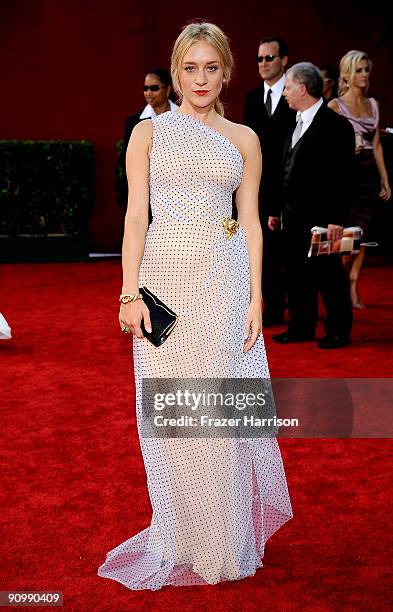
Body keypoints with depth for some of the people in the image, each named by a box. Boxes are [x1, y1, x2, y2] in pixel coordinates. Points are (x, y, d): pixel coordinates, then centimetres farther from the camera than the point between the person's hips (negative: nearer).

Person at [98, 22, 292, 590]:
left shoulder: (243, 139, 10)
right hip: (164, 277, 0)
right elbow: (136, 216, 1)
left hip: (224, 281, 0)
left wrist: (255, 299, 0)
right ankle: (181, 541, 20)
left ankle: (225, 541, 18)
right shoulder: (149, 132, 7)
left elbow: (250, 222, 7)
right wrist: (131, 293, -8)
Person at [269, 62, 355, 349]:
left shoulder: (335, 125, -10)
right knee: (297, 274, 12)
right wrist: (278, 209, 16)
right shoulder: (298, 123, 14)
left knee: (328, 273, 0)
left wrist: (337, 219, -18)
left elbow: (342, 177, -14)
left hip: (320, 218, -8)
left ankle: (339, 330, 12)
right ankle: (302, 327, 22)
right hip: (294, 217, 8)